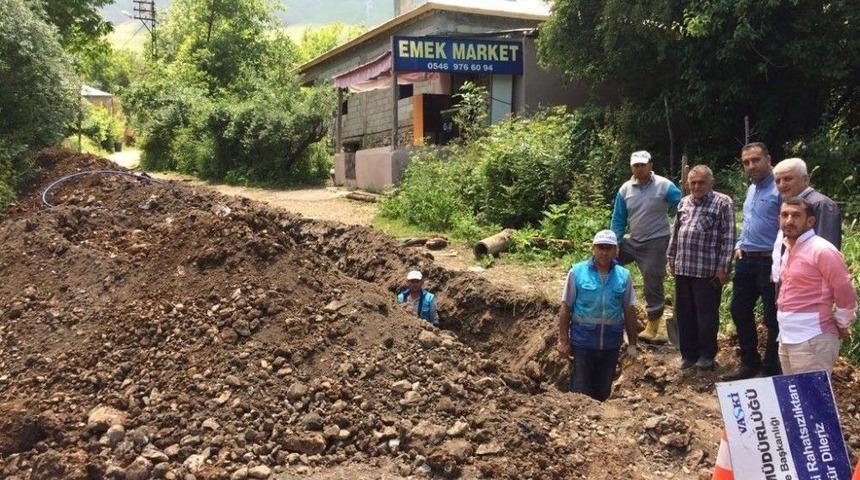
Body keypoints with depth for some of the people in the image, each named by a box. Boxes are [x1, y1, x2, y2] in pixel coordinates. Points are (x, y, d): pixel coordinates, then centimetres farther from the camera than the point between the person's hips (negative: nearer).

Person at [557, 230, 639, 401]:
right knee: (580, 392, 2)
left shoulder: (623, 276, 3)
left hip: (611, 342, 3)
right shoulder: (577, 272, -5)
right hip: (582, 341, -3)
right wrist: (563, 340, -6)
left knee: (603, 392, 14)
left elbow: (629, 312, 7)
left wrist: (632, 344, 7)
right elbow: (565, 308, -4)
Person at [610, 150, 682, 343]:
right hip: (633, 241, 5)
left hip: (656, 243, -5)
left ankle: (652, 328, 14)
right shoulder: (625, 189, 0)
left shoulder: (664, 186, -12)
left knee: (653, 285, 2)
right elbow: (618, 220, 6)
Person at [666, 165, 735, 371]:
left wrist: (723, 267, -13)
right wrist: (671, 259, 15)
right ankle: (689, 353, 23)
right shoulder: (684, 203, 14)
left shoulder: (723, 203, -5)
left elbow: (728, 237, -9)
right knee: (684, 313, 11)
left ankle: (706, 355, 18)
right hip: (683, 269, 6)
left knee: (706, 314, 3)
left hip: (708, 270, -6)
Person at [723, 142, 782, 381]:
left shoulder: (779, 189, -13)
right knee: (740, 311, 15)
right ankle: (750, 363, 30)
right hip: (746, 261, 9)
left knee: (773, 318, 3)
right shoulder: (751, 189, 15)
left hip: (769, 263, -9)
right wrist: (739, 245, 13)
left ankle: (772, 370, 15)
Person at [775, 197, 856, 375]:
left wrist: (842, 326, -2)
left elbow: (846, 294, -13)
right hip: (786, 337, 9)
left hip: (812, 339, -9)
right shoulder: (789, 249, 12)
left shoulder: (822, 250, -15)